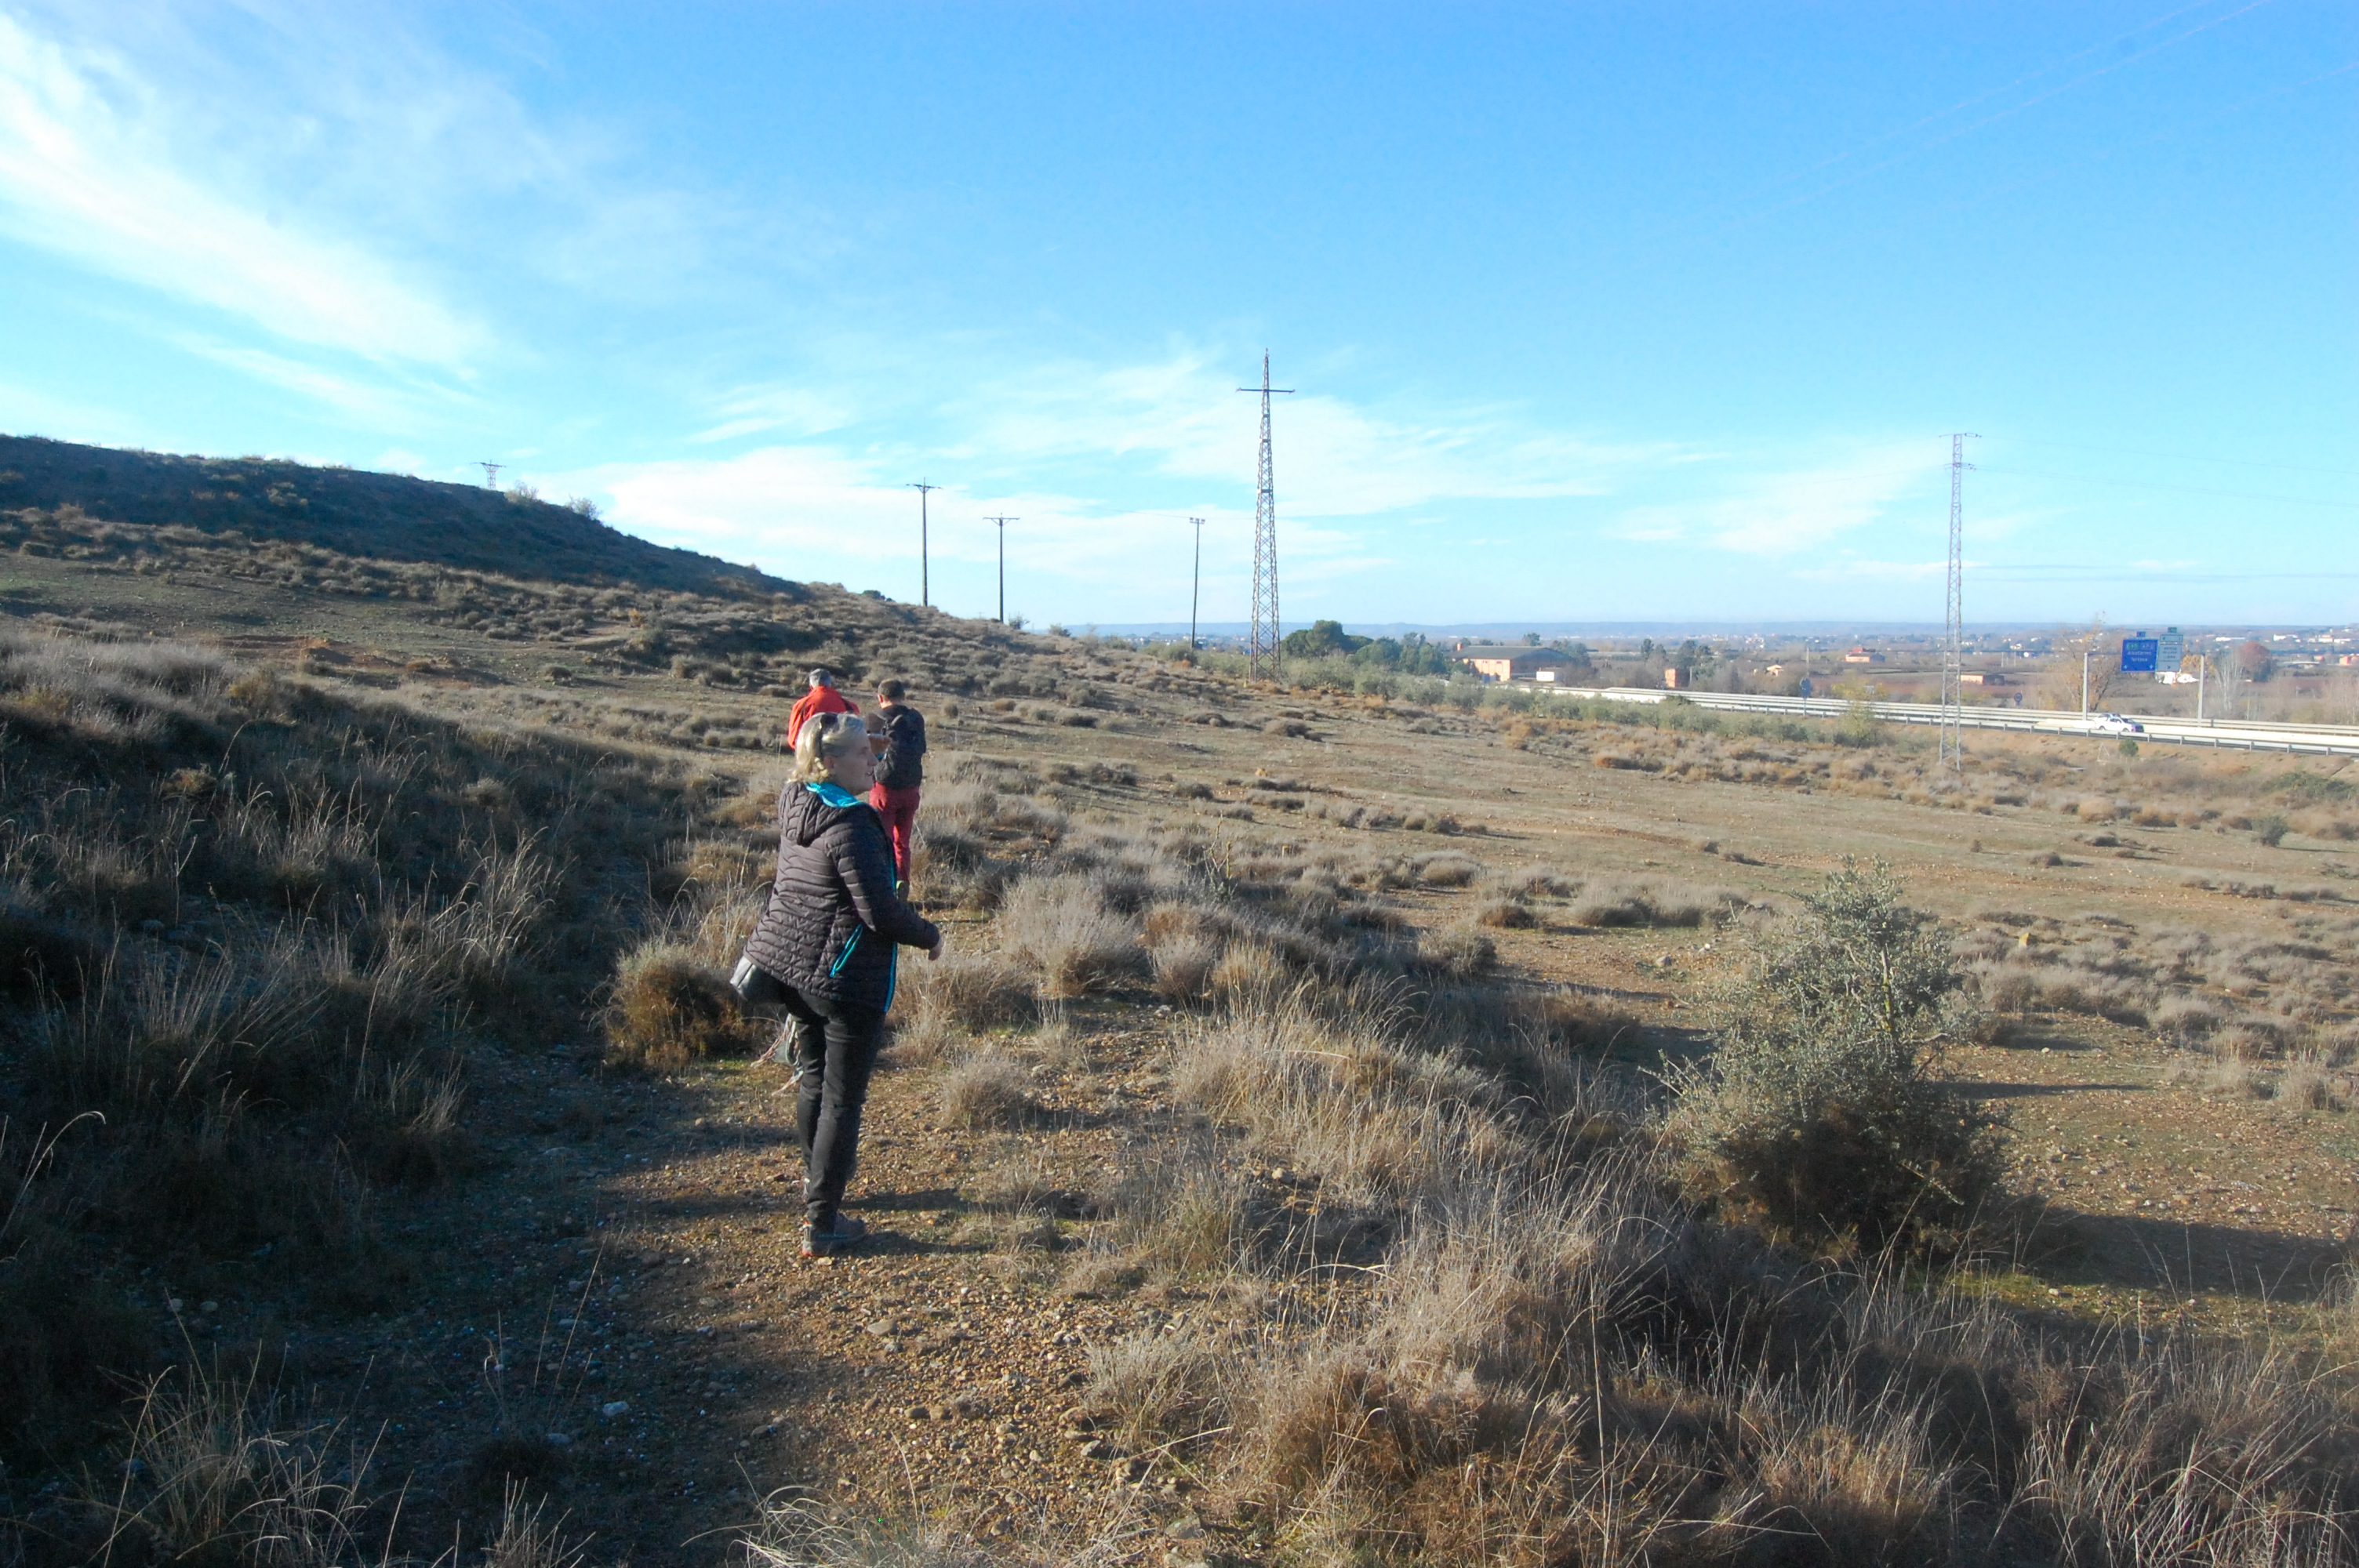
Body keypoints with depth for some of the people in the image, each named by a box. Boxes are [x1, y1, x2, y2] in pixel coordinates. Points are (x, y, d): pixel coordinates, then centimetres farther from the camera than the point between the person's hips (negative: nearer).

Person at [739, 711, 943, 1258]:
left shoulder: (794, 808, 2)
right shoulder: (850, 825, -23)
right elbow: (882, 913, -23)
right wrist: (930, 936, -6)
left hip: (791, 966, 8)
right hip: (847, 981, -8)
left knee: (813, 1080, 24)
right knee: (843, 1100, 3)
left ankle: (815, 1186, 42)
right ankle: (822, 1225, 10)